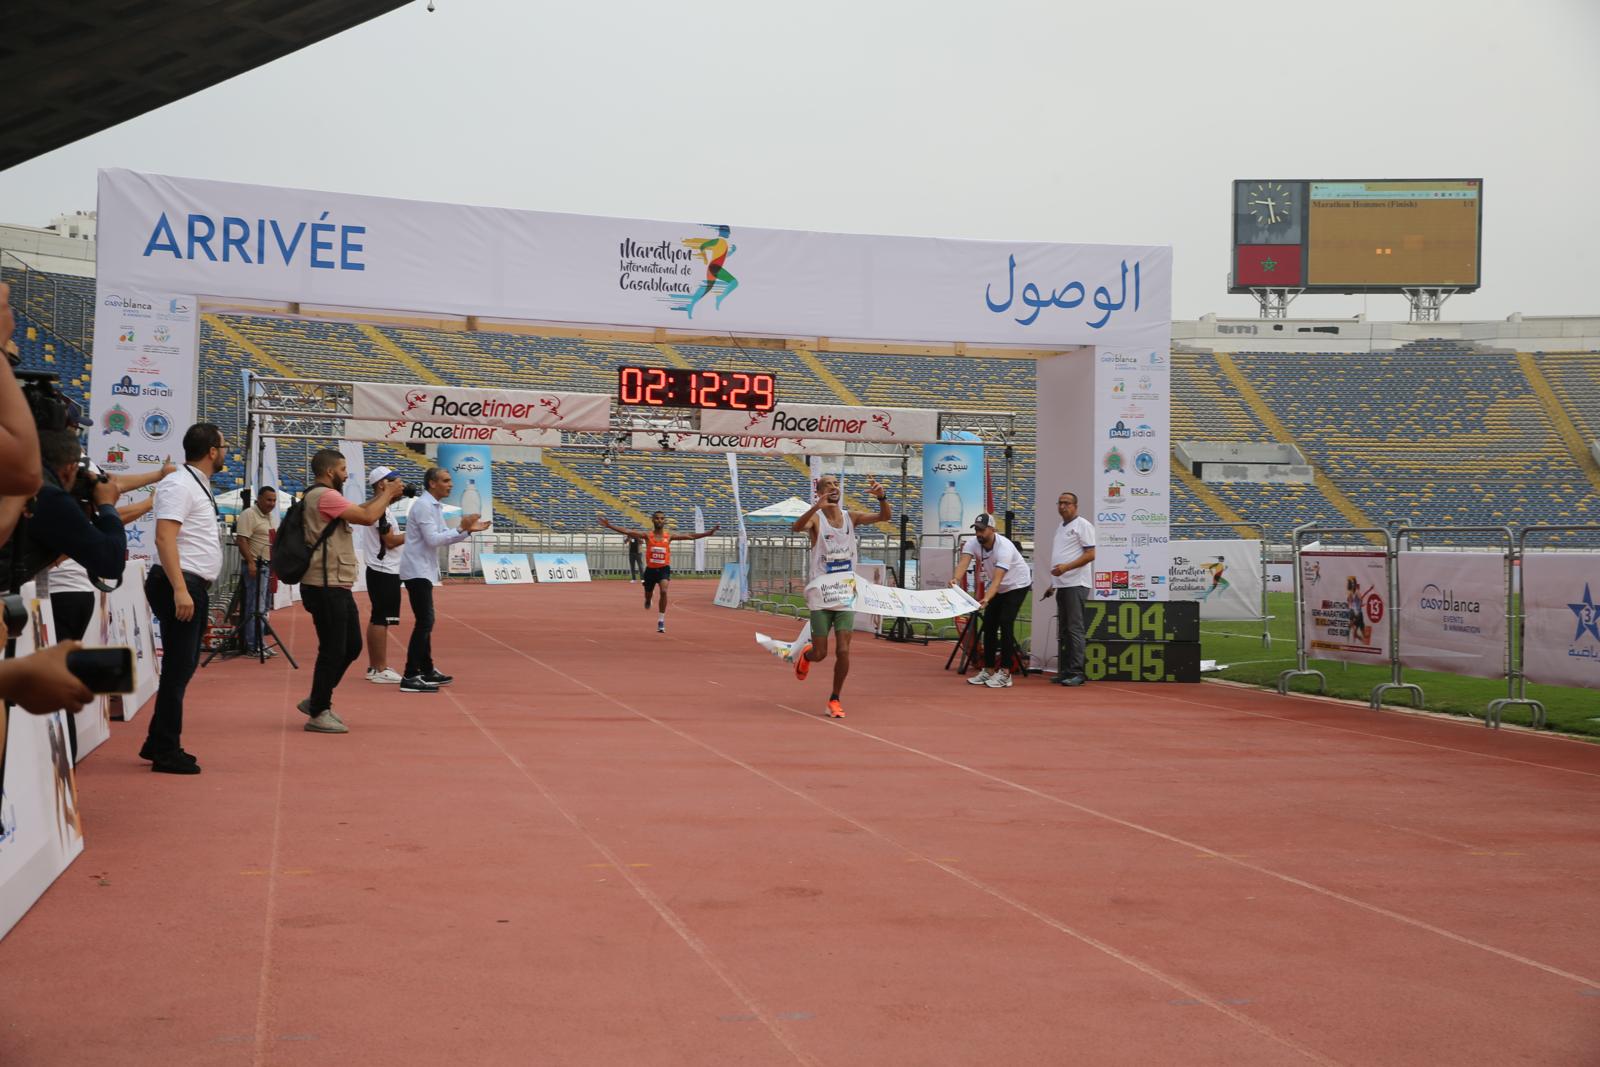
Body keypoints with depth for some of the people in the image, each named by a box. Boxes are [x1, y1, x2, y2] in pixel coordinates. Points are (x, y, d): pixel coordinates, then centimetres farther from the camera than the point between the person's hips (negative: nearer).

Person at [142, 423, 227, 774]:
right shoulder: (179, 485, -13)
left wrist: (193, 589, 19)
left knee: (183, 667, 15)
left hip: (194, 587, 10)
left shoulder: (198, 485, 17)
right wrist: (180, 590, -28)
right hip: (182, 586, -10)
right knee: (178, 668, -5)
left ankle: (158, 743, 24)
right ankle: (166, 752, 2)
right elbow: (164, 538, -22)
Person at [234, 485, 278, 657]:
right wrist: (251, 562, -26)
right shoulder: (248, 515, -11)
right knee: (255, 608, -9)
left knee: (261, 608, 11)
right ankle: (253, 646, -6)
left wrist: (274, 564, 22)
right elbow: (242, 540, -19)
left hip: (267, 565, 9)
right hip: (255, 565, -9)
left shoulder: (269, 516, 17)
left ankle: (258, 644, 16)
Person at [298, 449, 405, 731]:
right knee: (333, 651, -3)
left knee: (352, 647, 16)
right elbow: (367, 517, -20)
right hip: (326, 588, -11)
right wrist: (388, 495, -5)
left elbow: (356, 513, 22)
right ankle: (318, 714, 6)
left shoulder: (324, 497, 19)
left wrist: (381, 497, 13)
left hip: (337, 587, 11)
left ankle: (317, 701, 26)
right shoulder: (324, 496, -15)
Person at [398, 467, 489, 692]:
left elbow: (443, 537, 16)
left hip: (423, 571, 11)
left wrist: (468, 530, 4)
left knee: (425, 622, 15)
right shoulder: (424, 506, -16)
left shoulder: (434, 506, 16)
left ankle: (427, 671, 24)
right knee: (424, 622, -13)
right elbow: (433, 539, -22)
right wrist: (461, 529, -19)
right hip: (417, 571, -11)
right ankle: (410, 676, -15)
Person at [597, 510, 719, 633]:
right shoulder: (647, 536, -7)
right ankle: (647, 601, 58)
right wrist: (609, 526, -23)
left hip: (664, 569, -1)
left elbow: (690, 536, -4)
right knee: (648, 594, 18)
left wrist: (708, 533, -12)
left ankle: (661, 620, -16)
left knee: (663, 591, -25)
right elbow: (627, 532, -14)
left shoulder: (669, 536, -4)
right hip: (650, 569, 1)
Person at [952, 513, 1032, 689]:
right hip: (997, 587, 7)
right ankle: (989, 671, 10)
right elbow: (964, 561, -34)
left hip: (1017, 585, -7)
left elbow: (998, 578, -43)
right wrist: (956, 579, -56)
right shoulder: (973, 543, -17)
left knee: (1005, 623, -17)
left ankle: (1005, 673, -14)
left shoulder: (1004, 547, -34)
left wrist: (986, 599, -59)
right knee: (989, 625, 2)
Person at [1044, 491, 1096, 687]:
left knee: (1074, 628, -10)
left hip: (1076, 584, -9)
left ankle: (1076, 672, -10)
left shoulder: (1082, 525, -6)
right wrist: (1053, 584, 23)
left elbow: (1090, 554, -13)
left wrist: (1066, 567, -21)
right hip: (1062, 585, 9)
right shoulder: (1061, 527, 21)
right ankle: (1064, 671, 13)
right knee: (1063, 630, 9)